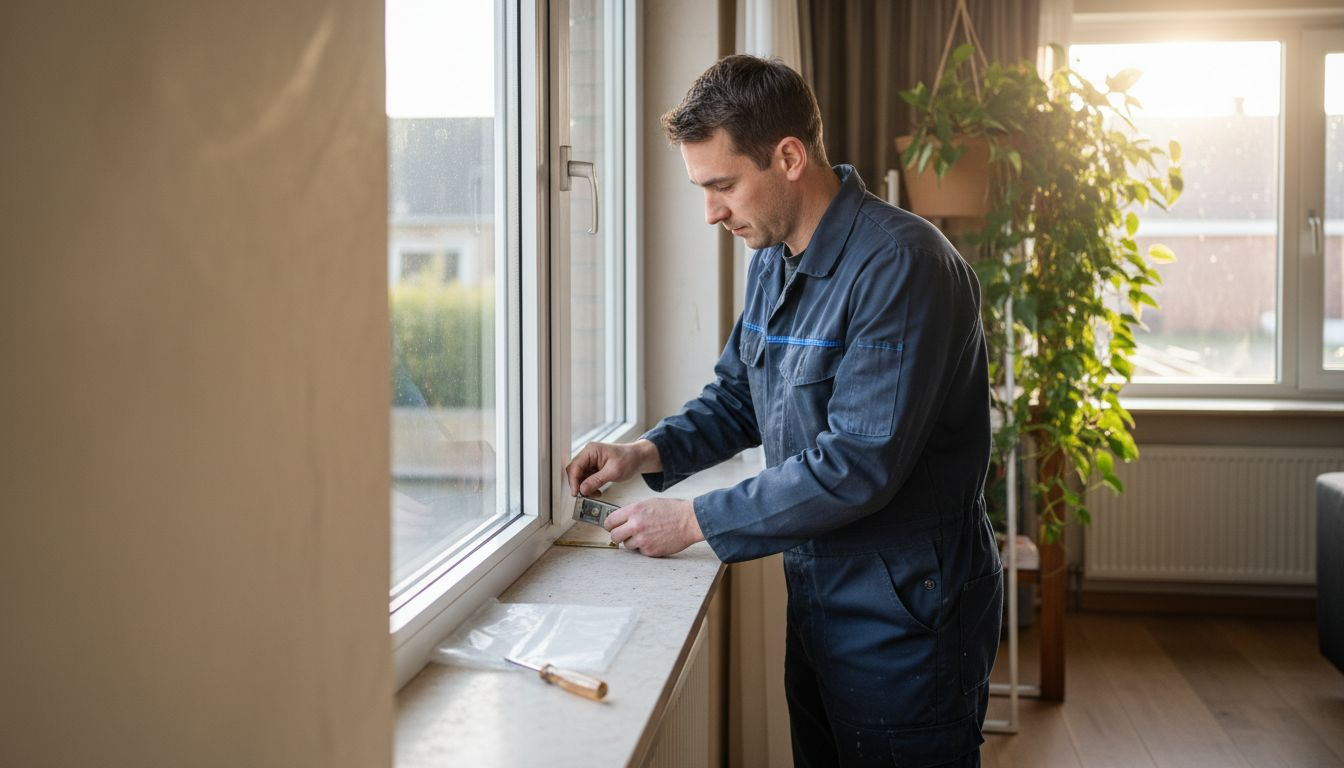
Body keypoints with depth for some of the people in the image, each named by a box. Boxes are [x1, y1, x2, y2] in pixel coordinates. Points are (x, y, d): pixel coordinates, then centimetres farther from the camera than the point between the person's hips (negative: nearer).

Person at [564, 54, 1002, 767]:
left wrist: (694, 520, -21)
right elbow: (736, 396, 18)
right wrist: (649, 452, -1)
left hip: (905, 620, -8)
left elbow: (858, 465, -27)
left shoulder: (901, 265, -23)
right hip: (816, 602, 8)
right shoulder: (773, 261, 7)